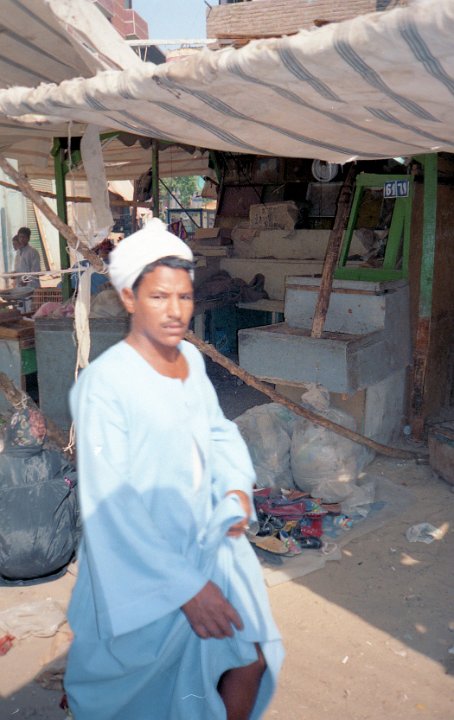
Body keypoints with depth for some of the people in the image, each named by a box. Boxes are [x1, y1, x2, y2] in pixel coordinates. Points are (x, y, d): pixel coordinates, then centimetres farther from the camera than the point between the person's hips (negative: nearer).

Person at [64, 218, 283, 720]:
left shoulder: (191, 358, -1)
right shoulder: (104, 382, -23)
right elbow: (110, 507, -24)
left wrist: (237, 486, -9)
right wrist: (184, 586, -23)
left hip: (211, 541, 7)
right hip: (145, 562, -6)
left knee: (250, 662, 10)